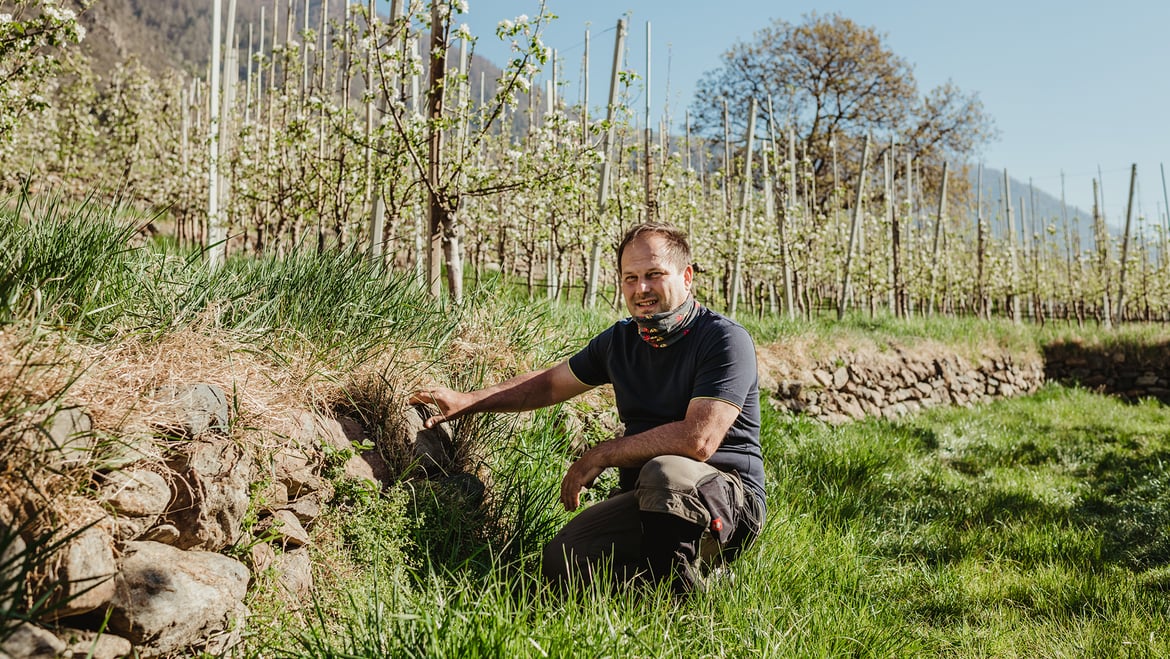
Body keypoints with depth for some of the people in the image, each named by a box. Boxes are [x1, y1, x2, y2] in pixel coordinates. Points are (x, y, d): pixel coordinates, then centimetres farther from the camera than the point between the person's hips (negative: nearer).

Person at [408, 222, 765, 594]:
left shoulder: (725, 339, -13)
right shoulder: (620, 340, 9)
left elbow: (698, 440, -25)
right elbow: (550, 384, 24)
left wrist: (600, 456, -14)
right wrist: (468, 402, 20)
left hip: (730, 499, -6)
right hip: (646, 502, 6)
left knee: (666, 470, -38)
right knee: (560, 562, -15)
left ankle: (679, 593, -16)